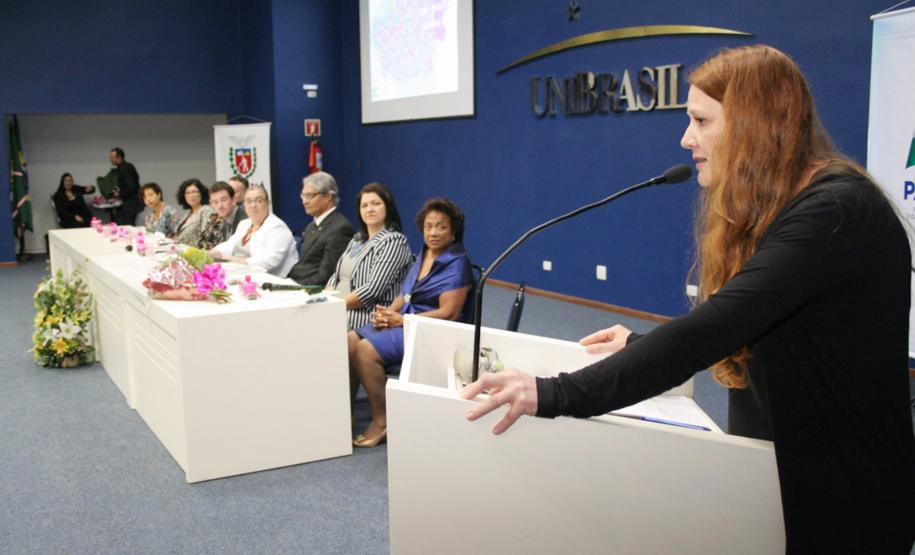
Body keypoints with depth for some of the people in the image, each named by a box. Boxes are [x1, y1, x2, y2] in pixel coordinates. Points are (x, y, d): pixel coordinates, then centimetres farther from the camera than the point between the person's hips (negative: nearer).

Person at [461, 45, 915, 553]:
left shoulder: (834, 211, -24)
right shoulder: (775, 208, 8)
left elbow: (710, 329, -35)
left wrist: (555, 394, -38)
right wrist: (639, 347, 6)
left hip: (839, 495, -8)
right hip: (777, 471, 8)